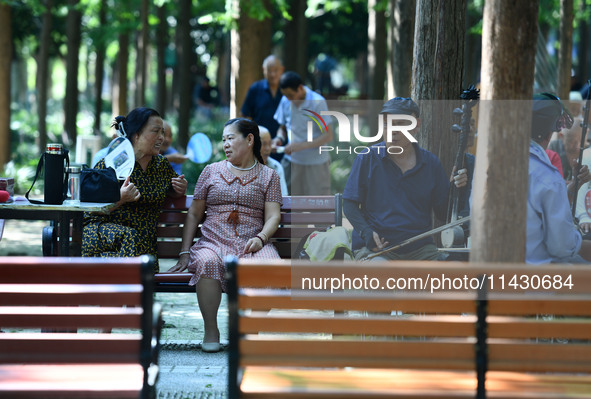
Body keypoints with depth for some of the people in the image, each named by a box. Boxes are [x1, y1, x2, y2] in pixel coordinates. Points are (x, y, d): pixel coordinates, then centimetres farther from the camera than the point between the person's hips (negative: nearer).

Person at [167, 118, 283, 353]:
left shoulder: (268, 175, 15)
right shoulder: (212, 171, 18)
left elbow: (273, 216, 5)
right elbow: (194, 214, 17)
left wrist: (260, 237, -17)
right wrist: (185, 252, 6)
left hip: (251, 244, -1)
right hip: (214, 242, 1)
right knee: (207, 262, -37)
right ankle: (211, 330, -22)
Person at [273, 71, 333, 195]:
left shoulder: (317, 102, -14)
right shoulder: (286, 101, 1)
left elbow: (327, 136, -16)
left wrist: (300, 146, -23)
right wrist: (279, 138, -8)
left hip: (315, 163, -4)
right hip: (292, 161, 4)